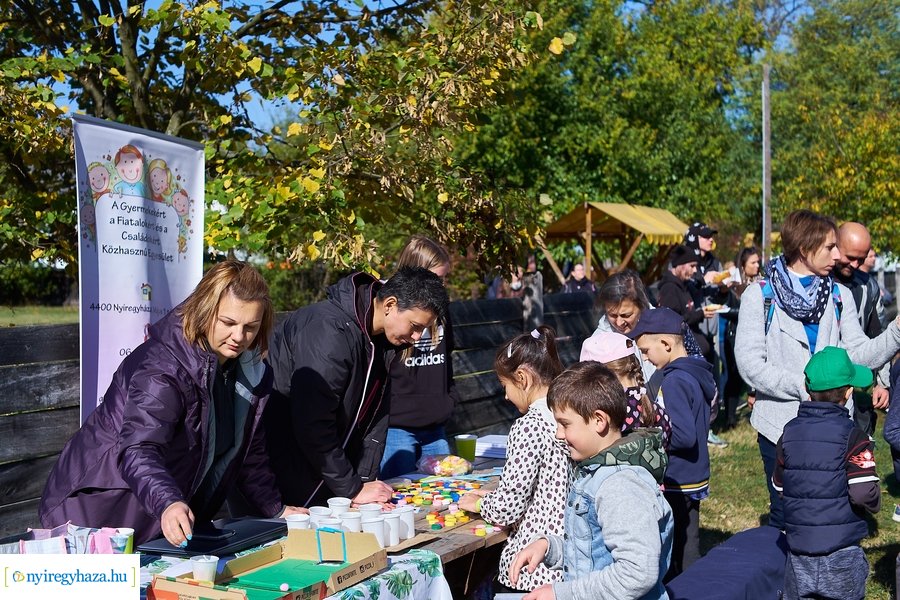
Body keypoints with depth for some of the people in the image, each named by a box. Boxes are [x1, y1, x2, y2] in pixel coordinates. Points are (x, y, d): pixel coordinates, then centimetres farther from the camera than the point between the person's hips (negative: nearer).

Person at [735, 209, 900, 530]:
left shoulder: (839, 296, 9)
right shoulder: (760, 296, -4)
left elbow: (859, 355, -1)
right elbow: (750, 364, -12)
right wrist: (805, 387, -19)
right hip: (780, 425, -3)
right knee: (784, 519, 8)